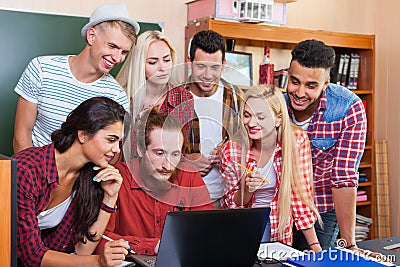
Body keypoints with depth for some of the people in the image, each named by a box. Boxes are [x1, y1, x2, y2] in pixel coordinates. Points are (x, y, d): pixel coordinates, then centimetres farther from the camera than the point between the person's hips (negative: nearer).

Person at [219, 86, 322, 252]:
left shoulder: (297, 140, -13)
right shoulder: (231, 151, -12)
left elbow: (301, 194, -7)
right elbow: (232, 203, -1)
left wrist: (315, 246, -9)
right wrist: (248, 189, -22)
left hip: (279, 230, 0)